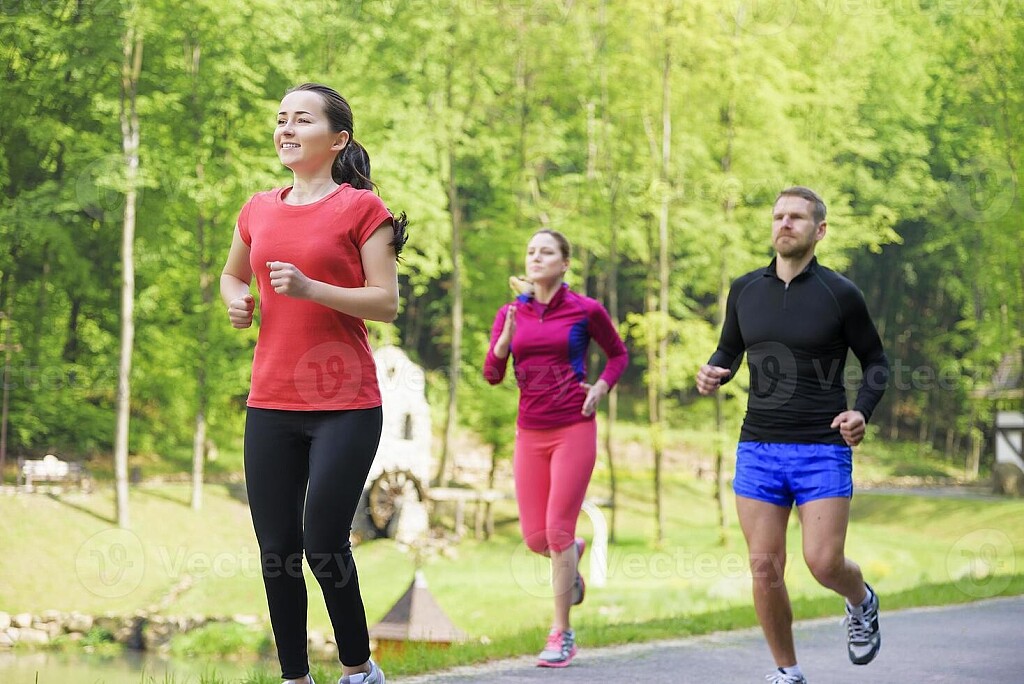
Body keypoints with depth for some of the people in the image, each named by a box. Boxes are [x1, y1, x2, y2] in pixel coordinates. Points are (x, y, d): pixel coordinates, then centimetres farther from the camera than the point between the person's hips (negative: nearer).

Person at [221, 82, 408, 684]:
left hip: (345, 407, -5)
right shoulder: (260, 211, 12)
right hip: (271, 405, 5)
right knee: (276, 550, 5)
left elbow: (387, 302, -8)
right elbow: (232, 274, 29)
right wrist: (237, 300, 6)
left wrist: (310, 288, -19)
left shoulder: (361, 207, -3)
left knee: (324, 546, -8)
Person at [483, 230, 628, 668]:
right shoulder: (511, 313, 6)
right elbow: (491, 374, 0)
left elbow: (618, 355, 13)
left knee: (557, 531, -8)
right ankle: (574, 552, 40)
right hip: (530, 433, 4)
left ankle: (562, 635, 4)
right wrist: (506, 337, -17)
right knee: (535, 538, 3)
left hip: (574, 430, -3)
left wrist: (600, 387, -5)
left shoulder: (585, 310, -2)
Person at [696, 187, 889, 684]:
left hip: (823, 451, -3)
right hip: (758, 450, 3)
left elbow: (876, 362, 6)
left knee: (823, 562, -11)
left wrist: (862, 411, -11)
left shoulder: (840, 294, -4)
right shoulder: (744, 290, 6)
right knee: (765, 569, 1)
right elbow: (729, 351, 19)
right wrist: (713, 374, -4)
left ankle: (861, 603, 25)